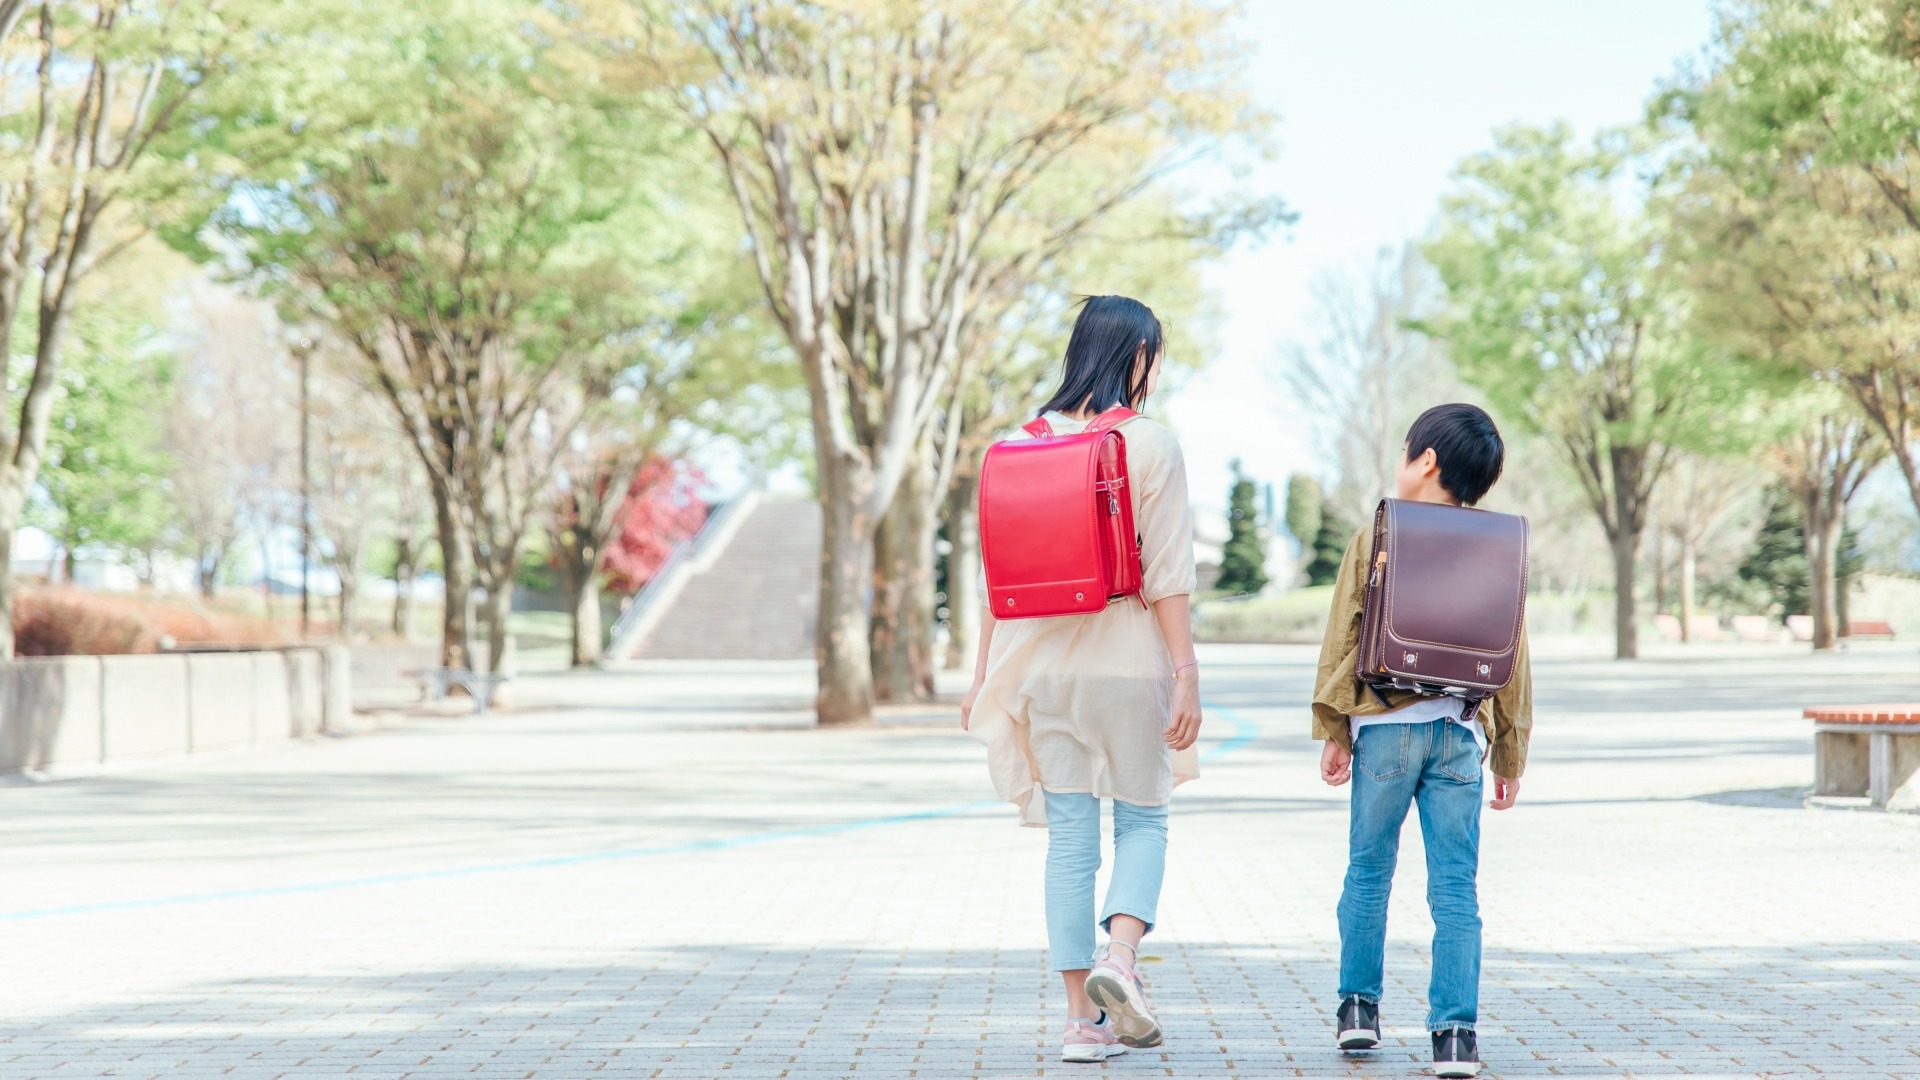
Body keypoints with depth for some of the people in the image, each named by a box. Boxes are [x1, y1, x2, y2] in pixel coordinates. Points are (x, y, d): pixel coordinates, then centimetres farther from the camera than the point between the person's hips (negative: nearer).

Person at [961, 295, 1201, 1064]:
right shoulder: (1150, 447, -7)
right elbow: (1167, 577, -11)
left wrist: (983, 674, 11)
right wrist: (1186, 674, -7)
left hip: (1043, 663, 3)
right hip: (1128, 659, -3)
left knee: (1069, 837, 7)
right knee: (1142, 820, 12)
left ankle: (1083, 1018, 7)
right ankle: (1119, 958, -13)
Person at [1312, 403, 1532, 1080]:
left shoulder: (1375, 538, -1)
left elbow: (1343, 641, -1)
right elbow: (1512, 661, 8)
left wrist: (1333, 732, 5)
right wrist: (1511, 755, 15)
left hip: (1384, 727, -1)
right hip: (1459, 733, 1)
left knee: (1369, 871, 14)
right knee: (1455, 885, 1)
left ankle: (1359, 1004, 21)